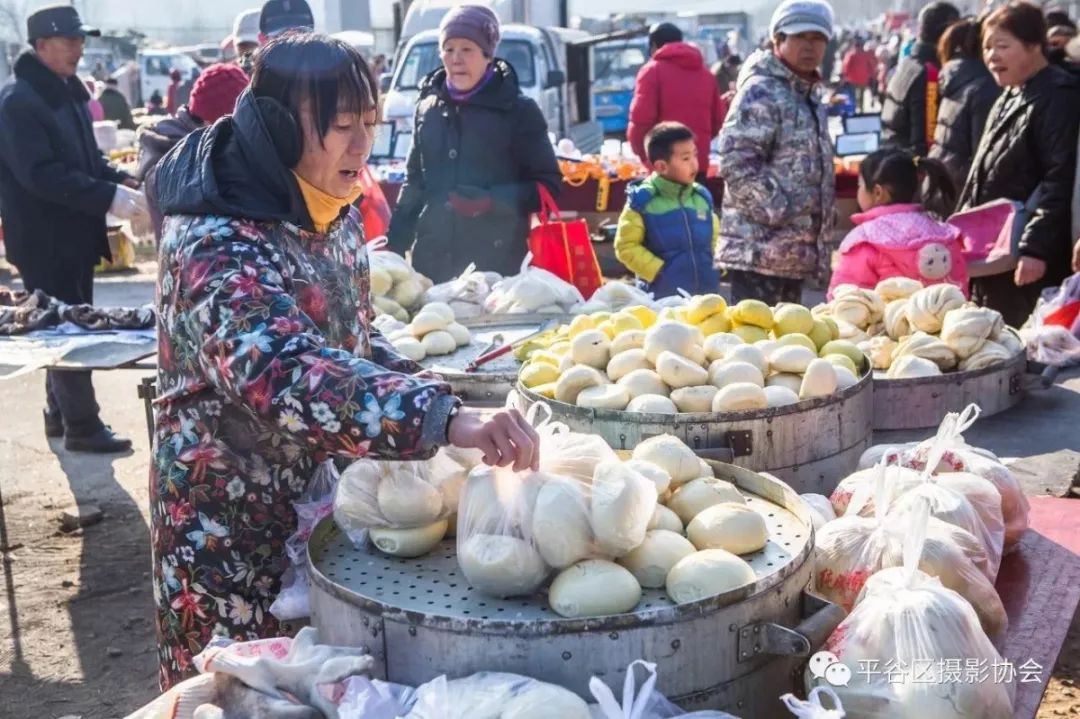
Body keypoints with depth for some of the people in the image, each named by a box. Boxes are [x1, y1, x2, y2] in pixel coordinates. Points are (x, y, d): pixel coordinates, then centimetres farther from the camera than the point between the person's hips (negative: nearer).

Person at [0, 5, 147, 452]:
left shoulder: (67, 92, 13)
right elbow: (40, 174, -24)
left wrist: (122, 182, 0)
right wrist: (108, 197, -27)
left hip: (74, 234, 9)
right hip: (45, 239, -9)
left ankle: (60, 413, 28)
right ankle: (81, 426, 6)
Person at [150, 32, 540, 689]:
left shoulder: (335, 216, 0)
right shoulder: (216, 246, -27)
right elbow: (285, 374, -43)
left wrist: (425, 389, -3)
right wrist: (447, 419, -52)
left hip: (329, 498, 8)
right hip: (234, 527, -7)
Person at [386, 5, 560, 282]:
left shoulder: (518, 110, -4)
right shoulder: (427, 108, 10)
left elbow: (548, 184, -3)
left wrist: (493, 200, -18)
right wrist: (393, 244, 12)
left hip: (498, 264, -4)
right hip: (431, 262, 4)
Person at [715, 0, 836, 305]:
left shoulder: (811, 94, 16)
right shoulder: (760, 92, -12)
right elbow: (735, 163, -21)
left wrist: (825, 214, 16)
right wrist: (779, 210, -20)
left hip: (795, 249, 9)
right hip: (760, 248, -9)